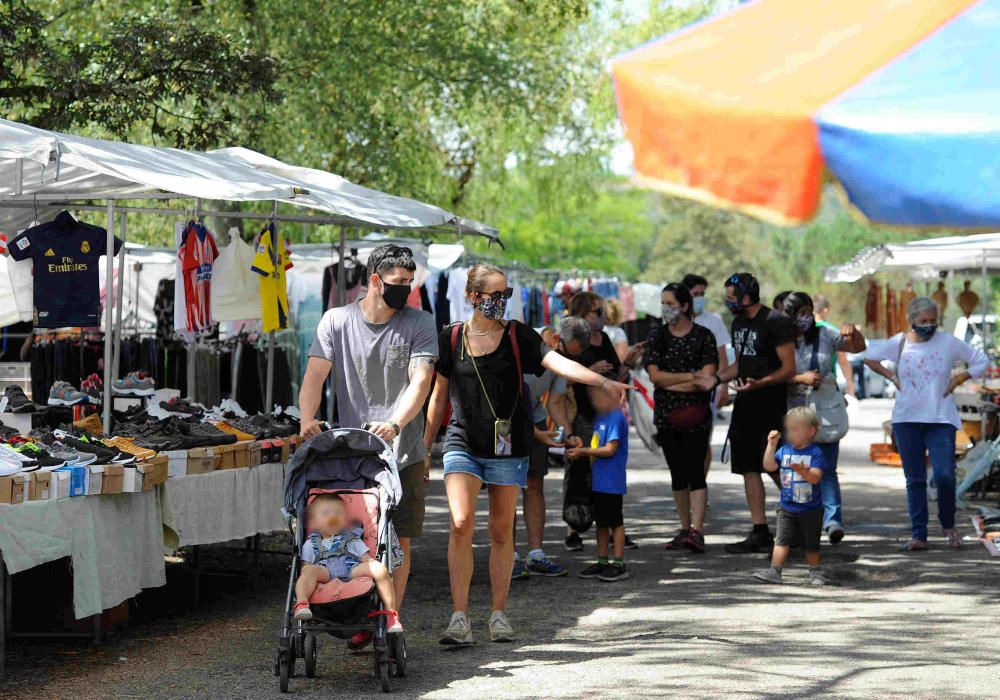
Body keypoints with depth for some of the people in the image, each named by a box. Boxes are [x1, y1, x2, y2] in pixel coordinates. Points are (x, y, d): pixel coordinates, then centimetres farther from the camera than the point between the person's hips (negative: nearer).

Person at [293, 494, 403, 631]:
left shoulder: (353, 540, 35)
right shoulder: (310, 544, 33)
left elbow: (368, 560, 23)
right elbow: (305, 567, 21)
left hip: (353, 570, 1)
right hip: (325, 571, -1)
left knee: (379, 568, -28)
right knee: (310, 571, -36)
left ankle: (391, 612, -28)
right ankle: (301, 604, -56)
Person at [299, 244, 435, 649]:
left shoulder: (419, 324, 1)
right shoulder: (337, 321, 3)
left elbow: (421, 381, -10)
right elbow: (315, 374, -4)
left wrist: (394, 424, -27)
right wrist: (307, 419, -23)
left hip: (402, 452, 0)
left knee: (398, 541, 1)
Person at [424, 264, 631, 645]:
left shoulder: (518, 336, 2)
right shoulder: (451, 339, 4)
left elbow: (558, 363, -12)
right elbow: (439, 396, 12)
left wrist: (603, 381, -27)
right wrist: (425, 446, 14)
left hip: (507, 447, 1)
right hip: (462, 443, 0)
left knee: (501, 531, 5)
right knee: (461, 524, -14)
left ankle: (499, 614, 16)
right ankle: (460, 618, -13)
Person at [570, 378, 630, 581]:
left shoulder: (616, 418, -16)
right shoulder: (599, 417, 14)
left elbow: (609, 449, -20)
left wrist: (583, 451, -16)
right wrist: (580, 452, 4)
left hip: (611, 482, -9)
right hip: (597, 481, 9)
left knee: (615, 521, -2)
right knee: (601, 521, 15)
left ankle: (619, 564, 4)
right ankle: (602, 562, 23)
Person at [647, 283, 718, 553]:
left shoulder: (704, 336, 0)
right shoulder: (657, 337, 8)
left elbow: (707, 377, -9)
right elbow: (654, 375, -4)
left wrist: (671, 384, -8)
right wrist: (691, 377, -12)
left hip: (695, 415, -4)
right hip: (666, 415, 4)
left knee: (695, 471, -11)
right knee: (678, 473, 8)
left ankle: (697, 531, -15)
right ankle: (685, 529, 14)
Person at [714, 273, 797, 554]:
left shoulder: (776, 322, -12)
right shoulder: (739, 323, 15)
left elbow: (789, 369, -16)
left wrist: (759, 383, -30)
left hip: (770, 406, -8)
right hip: (745, 404, 8)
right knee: (749, 468, 5)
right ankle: (760, 534, 8)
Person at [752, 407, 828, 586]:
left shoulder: (815, 452, -11)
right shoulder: (784, 450, 3)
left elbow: (816, 477, -21)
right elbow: (769, 466, -6)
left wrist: (802, 471, -39)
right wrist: (771, 445, -11)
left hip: (810, 509, -3)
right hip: (786, 507, 3)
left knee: (811, 543, 10)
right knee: (782, 539, -6)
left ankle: (815, 572, 26)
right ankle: (774, 571, -10)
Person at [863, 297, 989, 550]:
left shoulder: (949, 343, 0)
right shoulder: (898, 344, 3)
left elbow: (981, 361, 9)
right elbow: (869, 357, 17)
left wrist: (959, 378, -1)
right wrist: (891, 376, 7)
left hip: (941, 419, -1)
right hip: (907, 420, 2)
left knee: (944, 475, -13)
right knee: (915, 480, 2)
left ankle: (948, 525, 11)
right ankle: (918, 535, 6)